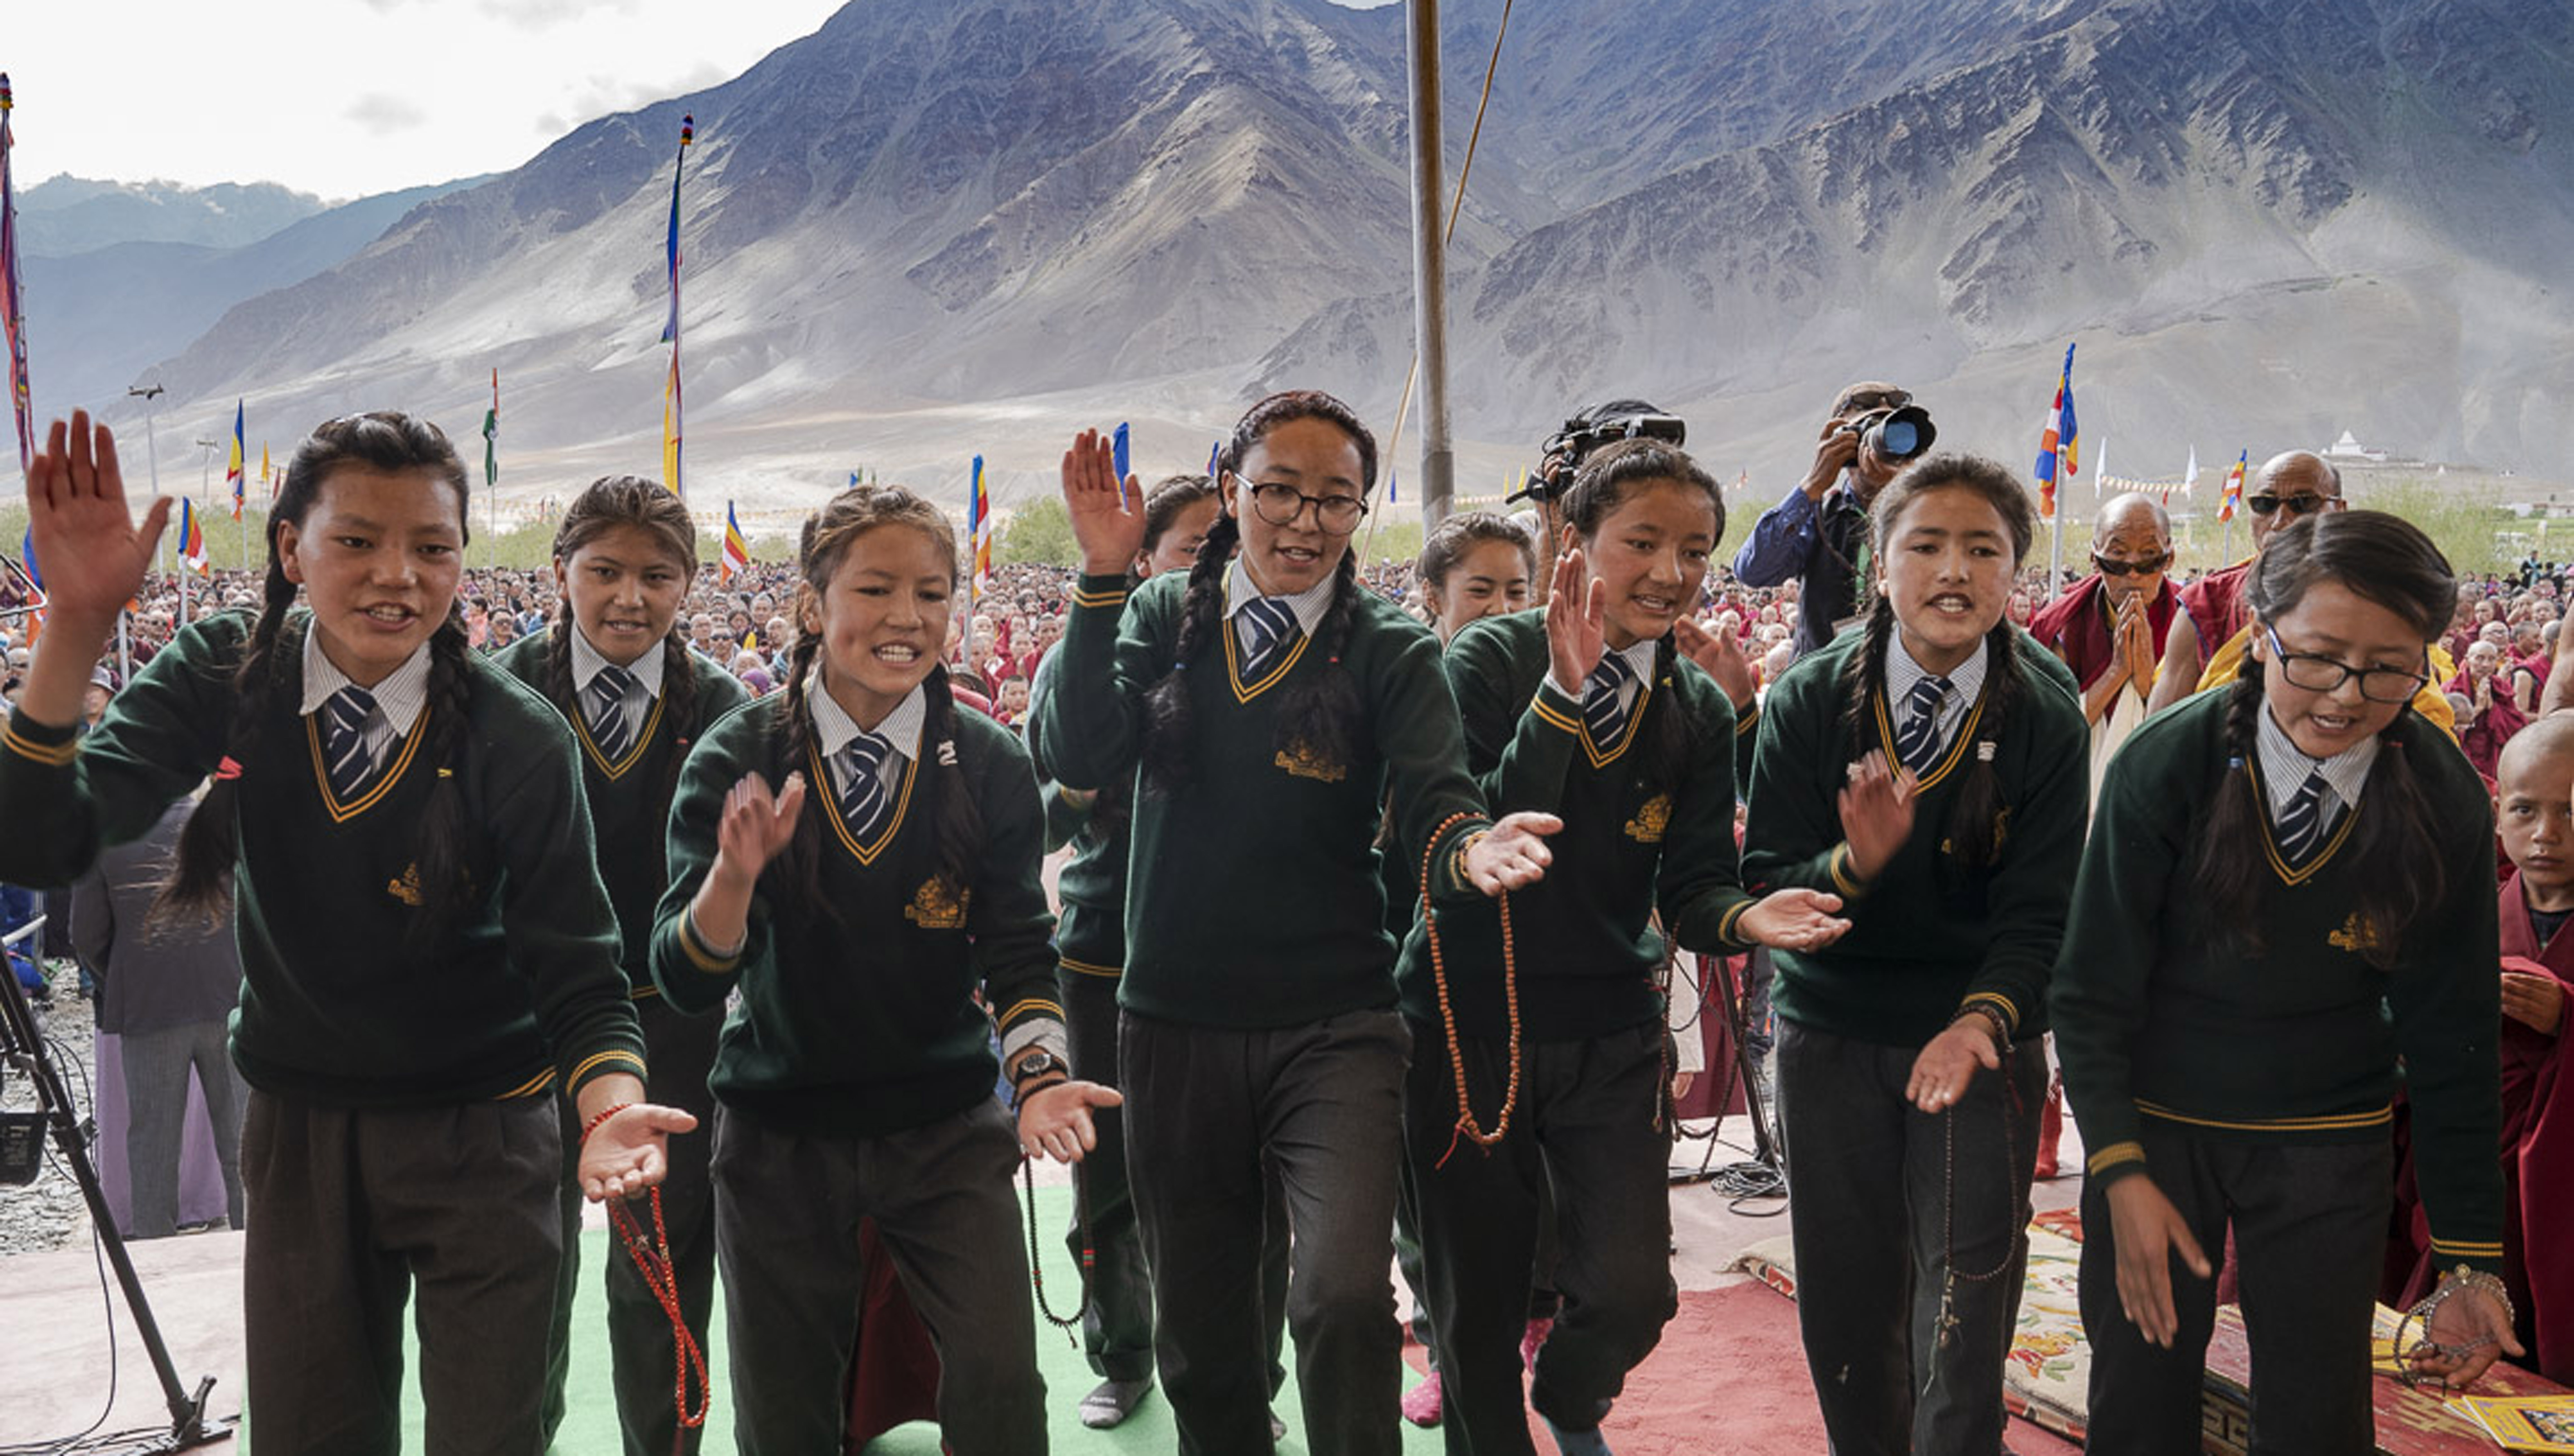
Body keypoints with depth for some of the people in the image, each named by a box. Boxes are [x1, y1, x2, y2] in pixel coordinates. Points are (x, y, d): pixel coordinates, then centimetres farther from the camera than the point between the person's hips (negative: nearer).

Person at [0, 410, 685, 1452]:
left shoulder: (516, 741, -18)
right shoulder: (229, 676, -10)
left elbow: (576, 974, -17)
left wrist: (612, 1105, -39)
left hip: (477, 1134, -2)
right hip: (297, 1128, 3)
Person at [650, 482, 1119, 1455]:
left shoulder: (991, 769, -7)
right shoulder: (736, 762, -10)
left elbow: (1017, 954, -6)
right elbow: (685, 985, -15)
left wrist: (1038, 1071, -26)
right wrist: (736, 872, -34)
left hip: (946, 1128, 0)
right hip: (778, 1138, 0)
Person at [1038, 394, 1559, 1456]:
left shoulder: (1391, 652, -2)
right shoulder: (1164, 616, 3)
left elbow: (1433, 802, -11)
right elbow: (1079, 755, -11)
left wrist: (1467, 850, -34)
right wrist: (1103, 577, -20)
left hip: (1334, 1028, -2)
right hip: (1174, 1023, 2)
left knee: (1345, 1296, -22)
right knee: (1198, 1328, 14)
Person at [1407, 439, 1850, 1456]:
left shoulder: (1701, 711, 3)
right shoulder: (1494, 660, -10)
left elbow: (1690, 887, 0)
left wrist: (1742, 916, -24)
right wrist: (1564, 698, -30)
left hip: (1611, 1036, 3)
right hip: (1469, 1023, -3)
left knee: (1633, 1288, 0)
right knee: (1476, 1306, 7)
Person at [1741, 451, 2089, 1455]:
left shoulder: (2046, 718, -8)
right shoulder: (1810, 702, -9)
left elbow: (2038, 911, -9)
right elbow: (1763, 889, -10)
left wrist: (1984, 1016, -27)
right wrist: (1854, 863, -31)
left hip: (1984, 1031, -1)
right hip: (1832, 1026, 1)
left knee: (1966, 1313, -1)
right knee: (1843, 1300, 13)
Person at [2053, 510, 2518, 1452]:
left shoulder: (2445, 806, -14)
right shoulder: (2166, 766, -19)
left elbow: (2451, 1037, -5)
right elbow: (2093, 991, -11)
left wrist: (2470, 1260, -4)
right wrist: (2120, 1169, -19)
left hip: (2329, 1144, 1)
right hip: (2156, 1120, -1)